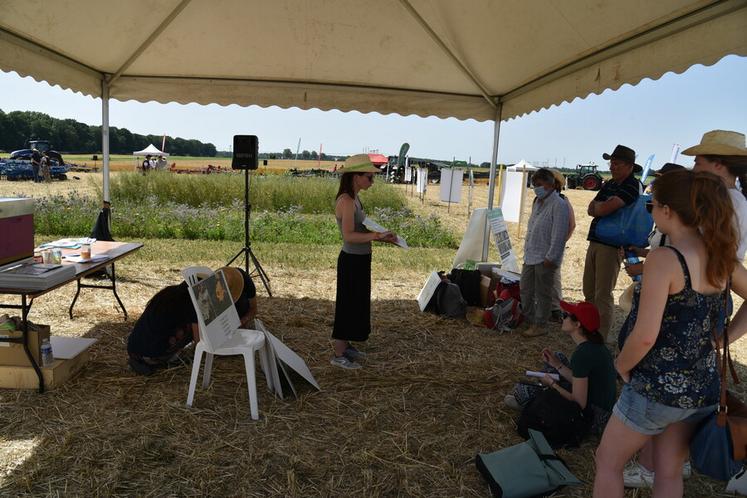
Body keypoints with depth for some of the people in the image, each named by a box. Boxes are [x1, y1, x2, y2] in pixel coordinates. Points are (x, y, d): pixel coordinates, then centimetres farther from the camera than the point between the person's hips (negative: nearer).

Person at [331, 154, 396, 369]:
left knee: (356, 303, 19)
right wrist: (377, 235, -25)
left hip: (360, 259, 9)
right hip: (352, 260, -9)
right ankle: (339, 354, 14)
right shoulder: (346, 201, -19)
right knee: (348, 304, 1)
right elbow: (349, 235, -26)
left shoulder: (354, 199, 10)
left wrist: (380, 236, 5)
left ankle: (345, 345, 34)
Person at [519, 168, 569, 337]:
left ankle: (540, 325, 15)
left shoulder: (559, 205, -14)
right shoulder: (537, 202, 13)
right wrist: (527, 249, 16)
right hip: (530, 256, 9)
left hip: (545, 258, -9)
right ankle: (528, 319, 31)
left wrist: (550, 257, -20)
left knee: (542, 293, 3)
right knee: (525, 289, 16)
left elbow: (559, 234, -19)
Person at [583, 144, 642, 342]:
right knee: (589, 291, 15)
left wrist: (598, 206, 0)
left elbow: (603, 209, -21)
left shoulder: (632, 186, -11)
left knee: (603, 295, -4)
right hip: (595, 242, 8)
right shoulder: (609, 184, 16)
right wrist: (605, 206, -10)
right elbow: (591, 210, 8)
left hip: (611, 245, -8)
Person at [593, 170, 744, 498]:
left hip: (657, 386, -7)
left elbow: (645, 335, -26)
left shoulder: (664, 259, -23)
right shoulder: (720, 255, -1)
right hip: (703, 387, 7)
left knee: (608, 461, 14)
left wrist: (621, 367, -10)